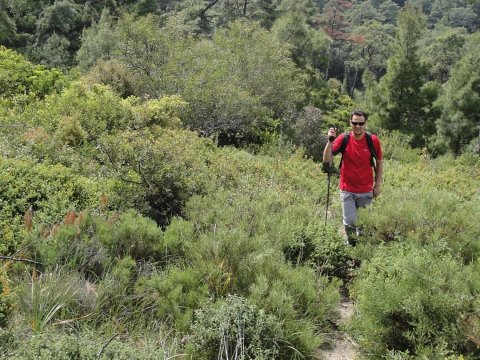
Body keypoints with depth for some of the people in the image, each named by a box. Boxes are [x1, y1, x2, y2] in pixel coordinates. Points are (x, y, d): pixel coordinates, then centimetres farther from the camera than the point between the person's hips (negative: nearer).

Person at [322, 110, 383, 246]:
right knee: (349, 222, -2)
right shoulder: (343, 139, -9)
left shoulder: (373, 140, -8)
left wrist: (378, 185, 3)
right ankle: (351, 245, 26)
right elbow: (326, 160, -15)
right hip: (347, 190, -1)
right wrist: (330, 140, -27)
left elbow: (379, 163, 5)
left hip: (366, 190, 1)